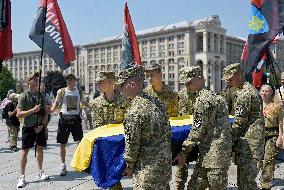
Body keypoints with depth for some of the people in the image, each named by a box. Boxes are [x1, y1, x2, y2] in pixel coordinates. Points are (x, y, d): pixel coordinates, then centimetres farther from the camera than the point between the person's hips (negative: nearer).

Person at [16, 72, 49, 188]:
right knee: (25, 150, -3)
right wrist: (32, 110, -23)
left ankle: (40, 173, 25)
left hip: (40, 127, 5)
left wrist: (42, 124, -5)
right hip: (28, 127, -5)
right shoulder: (24, 96, -7)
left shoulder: (41, 96, 7)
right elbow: (19, 114, -12)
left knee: (40, 148, 12)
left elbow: (45, 113, 9)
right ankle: (22, 177, 4)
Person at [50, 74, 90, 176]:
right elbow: (56, 103, 1)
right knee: (62, 144, 5)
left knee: (79, 142, -4)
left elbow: (84, 102, 17)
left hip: (76, 119, 1)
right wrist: (51, 110, -18)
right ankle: (63, 165, 19)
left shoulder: (78, 92, 8)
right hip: (64, 118, -1)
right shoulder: (61, 91, 0)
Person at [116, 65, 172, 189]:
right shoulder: (157, 102, 2)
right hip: (165, 163, 8)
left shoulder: (134, 111, -22)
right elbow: (167, 132, 9)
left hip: (148, 168, -8)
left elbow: (132, 143, -14)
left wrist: (129, 166, 1)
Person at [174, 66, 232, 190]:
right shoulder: (212, 96, 17)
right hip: (207, 155, 10)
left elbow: (197, 131, -15)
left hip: (215, 154, -10)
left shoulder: (202, 99, -14)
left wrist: (184, 152, -8)